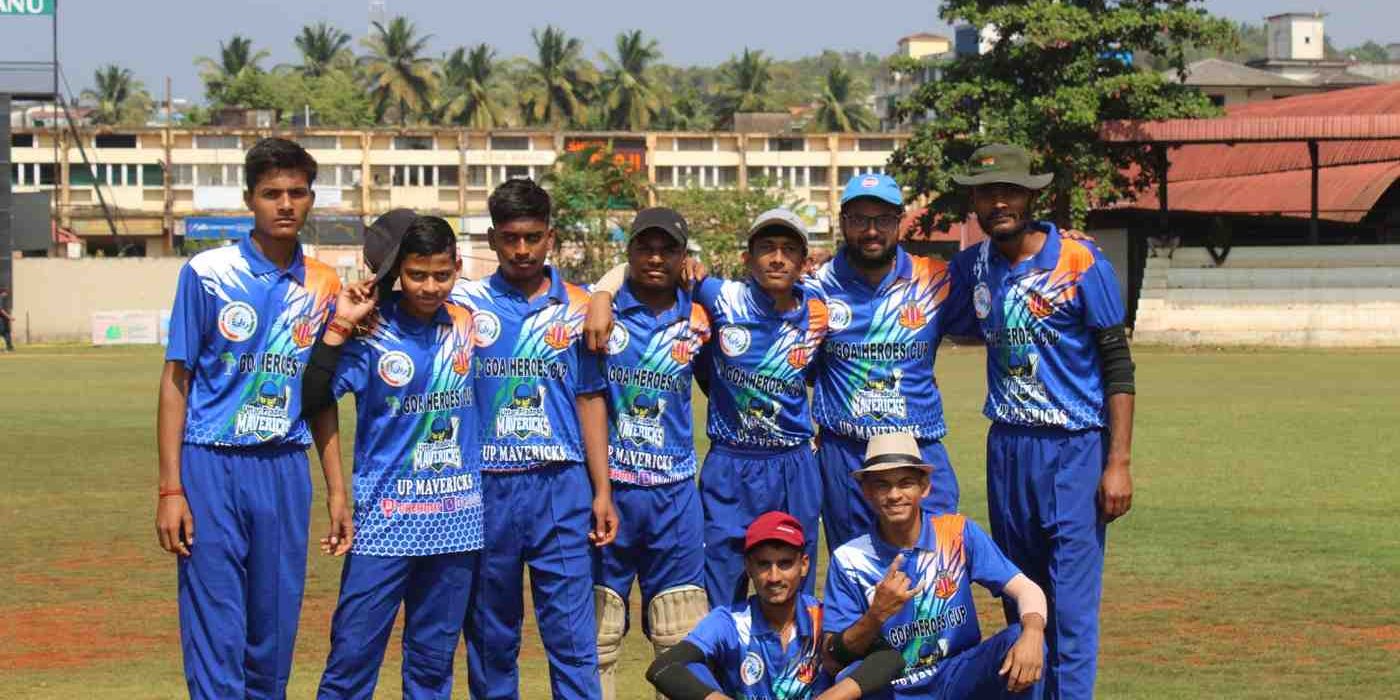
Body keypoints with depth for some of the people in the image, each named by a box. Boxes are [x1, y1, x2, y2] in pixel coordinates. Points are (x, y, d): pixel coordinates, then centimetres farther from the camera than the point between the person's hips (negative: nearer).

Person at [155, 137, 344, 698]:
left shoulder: (324, 287, 8)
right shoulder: (206, 273, -3)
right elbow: (176, 380, -2)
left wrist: (336, 487, 11)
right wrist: (170, 490, -8)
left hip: (286, 469, 4)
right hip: (212, 465, -4)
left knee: (276, 635, 7)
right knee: (216, 636, -6)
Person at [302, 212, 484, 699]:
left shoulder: (467, 321, 3)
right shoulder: (371, 332, -8)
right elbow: (312, 400, -15)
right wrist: (339, 327, -20)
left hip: (456, 519, 4)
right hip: (384, 519, -4)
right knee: (353, 655, -5)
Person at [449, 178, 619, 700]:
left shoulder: (578, 309, 7)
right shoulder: (466, 303, 4)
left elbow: (590, 400, 10)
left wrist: (603, 491, 5)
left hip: (561, 486, 0)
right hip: (486, 486, 0)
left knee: (572, 636, -4)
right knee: (490, 637, 7)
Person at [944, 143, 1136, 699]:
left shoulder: (1080, 261, -8)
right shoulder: (970, 267, 6)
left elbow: (1117, 365, -7)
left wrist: (1119, 462, -12)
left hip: (1074, 449, -5)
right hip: (1006, 447, 5)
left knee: (1071, 602, -9)